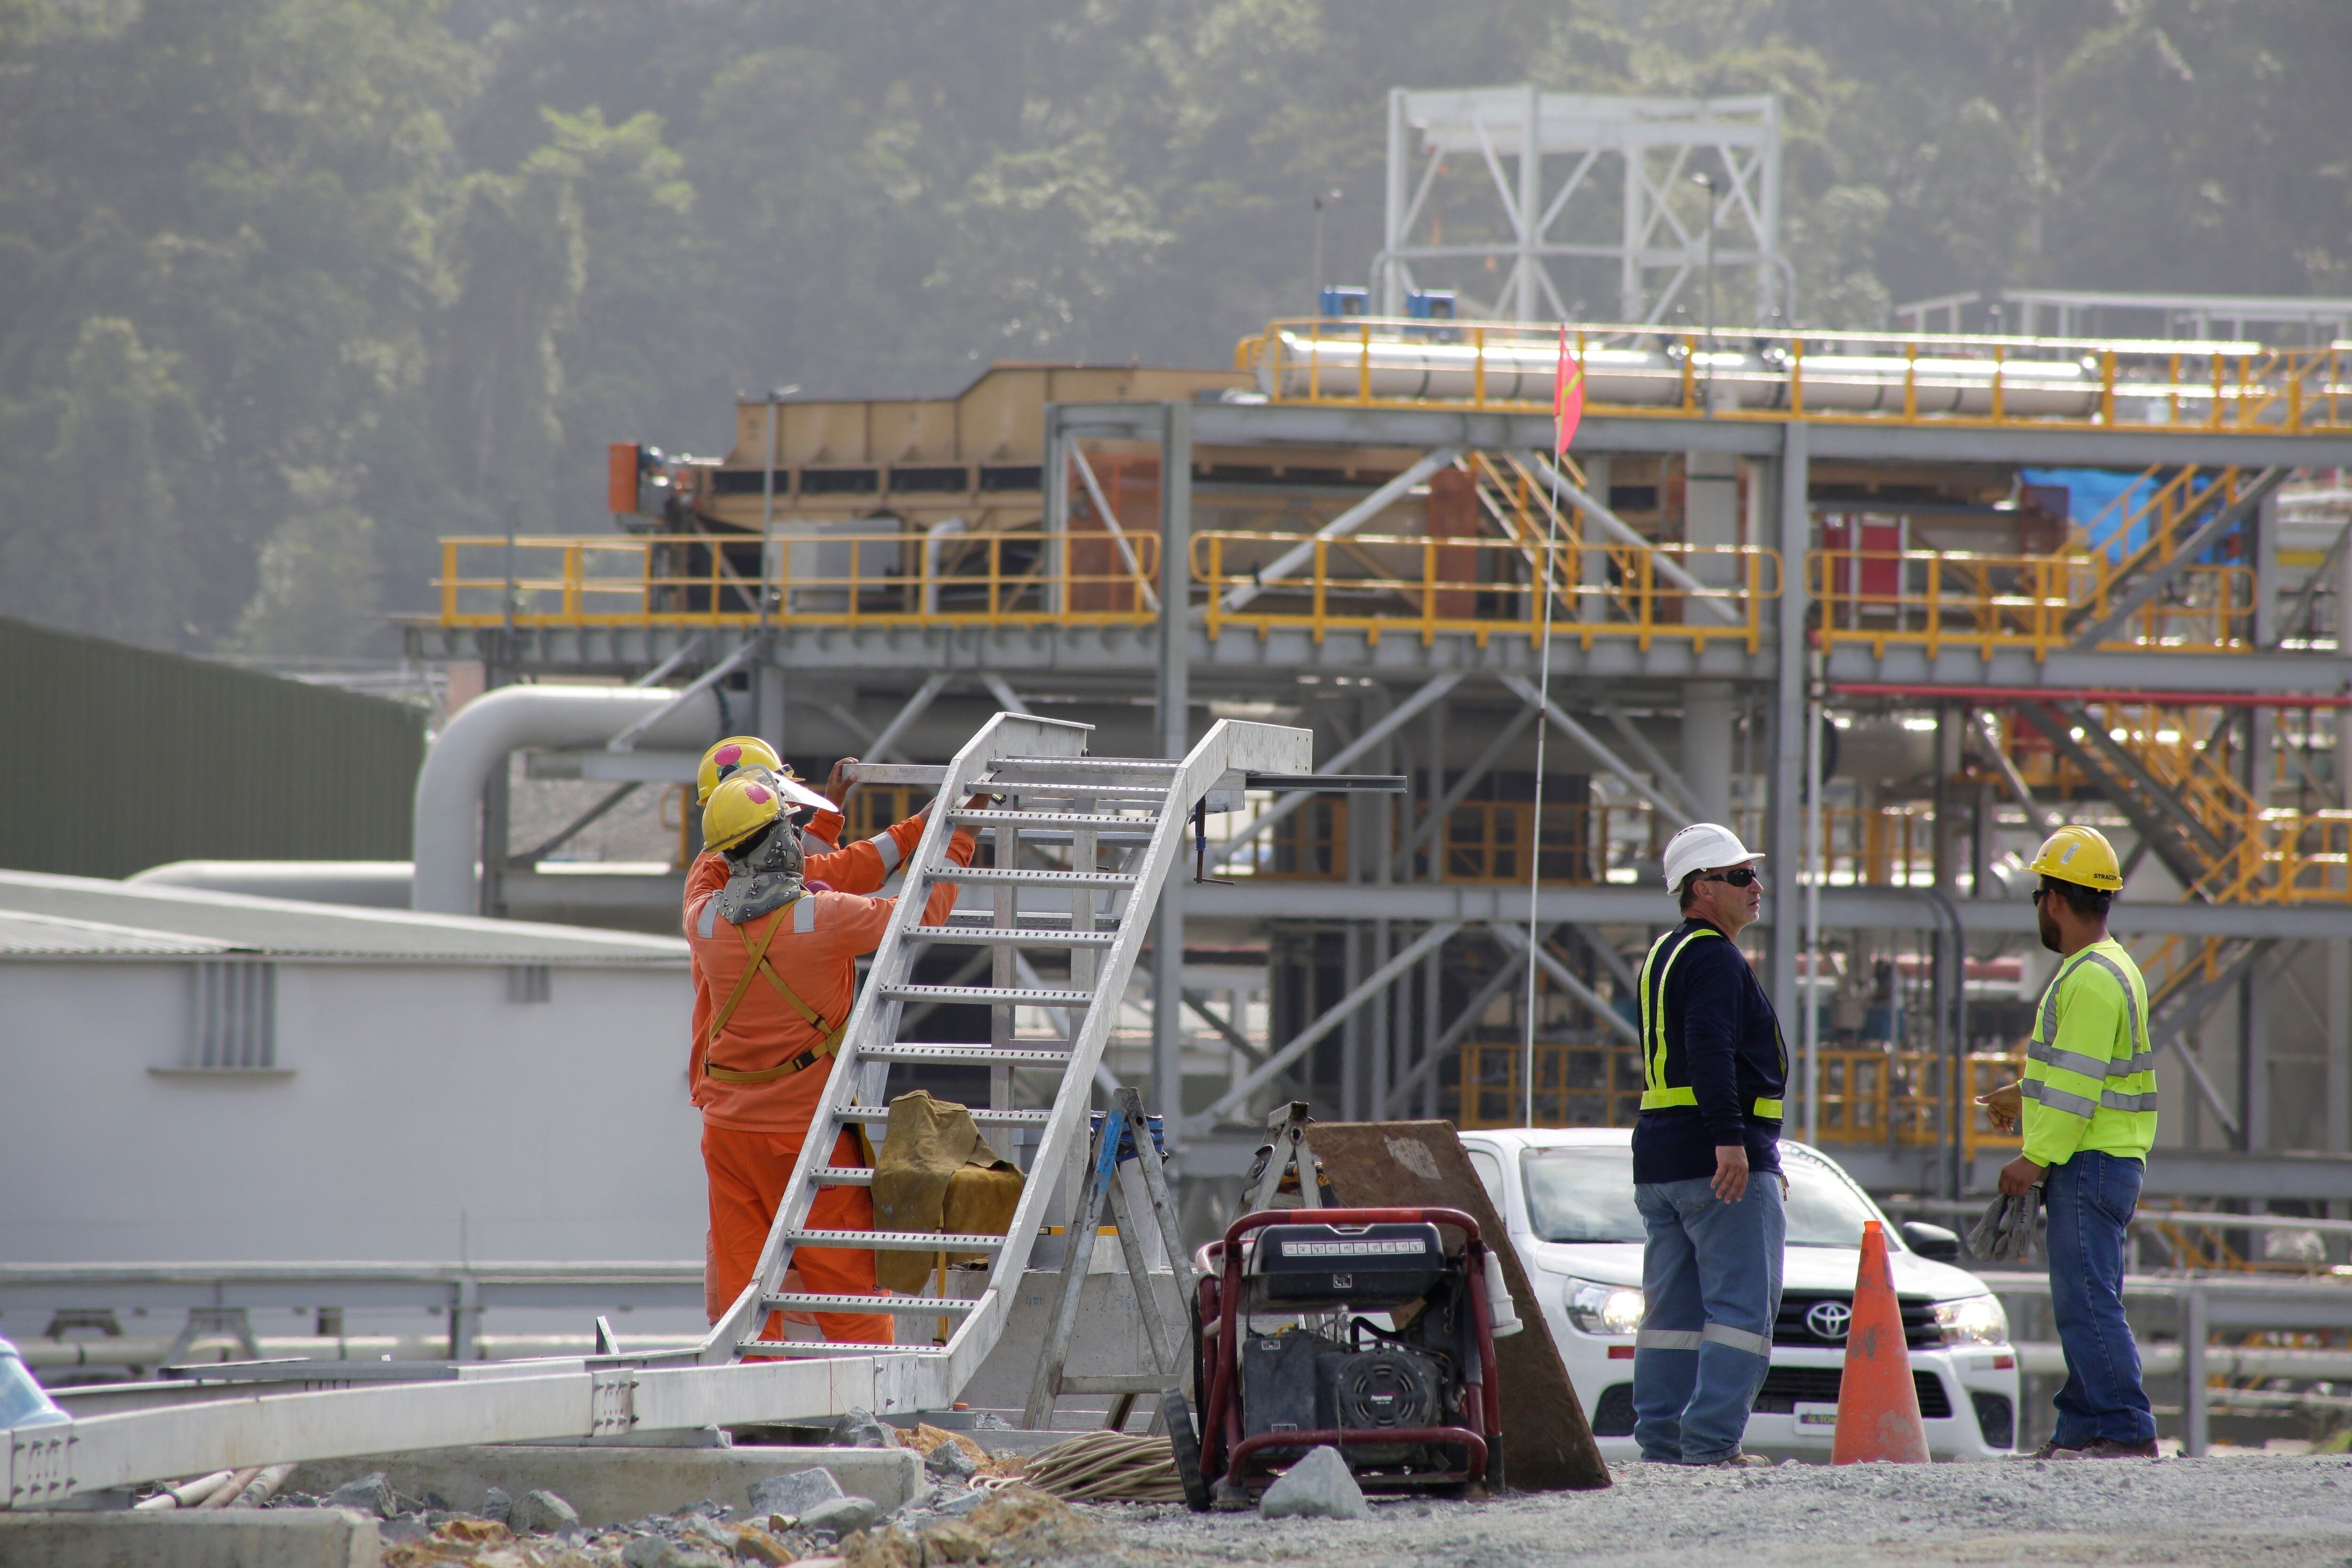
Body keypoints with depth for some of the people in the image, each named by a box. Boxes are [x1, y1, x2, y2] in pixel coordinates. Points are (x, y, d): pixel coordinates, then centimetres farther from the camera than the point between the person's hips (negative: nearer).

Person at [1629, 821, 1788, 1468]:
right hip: (1726, 1166, -10)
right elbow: (1710, 1050, -25)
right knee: (1742, 1306, -8)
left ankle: (1661, 1437, 10)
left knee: (1674, 1308, 11)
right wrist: (1731, 1141, -31)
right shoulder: (1715, 960, -11)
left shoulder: (1665, 957, 21)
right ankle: (1712, 1440, -15)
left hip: (1658, 1161, 10)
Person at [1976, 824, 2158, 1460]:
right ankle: (2081, 1431, 15)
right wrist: (2025, 1097, 37)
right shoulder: (2105, 969, 17)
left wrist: (2036, 1158, -18)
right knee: (2085, 1304, 13)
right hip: (2103, 1163, 11)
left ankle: (2128, 1432, -15)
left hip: (2089, 1164, -11)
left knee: (2087, 1303, -12)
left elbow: (2079, 1087, -20)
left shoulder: (2092, 979, -16)